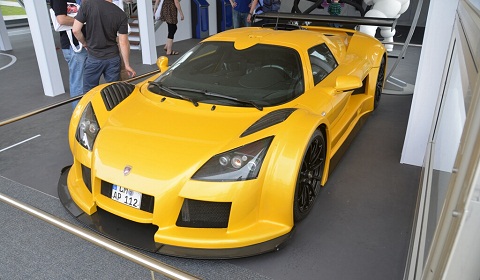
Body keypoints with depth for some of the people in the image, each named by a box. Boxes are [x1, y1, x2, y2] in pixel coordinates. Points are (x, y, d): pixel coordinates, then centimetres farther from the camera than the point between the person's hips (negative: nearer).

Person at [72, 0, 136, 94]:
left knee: (89, 91, 12)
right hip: (113, 58, 2)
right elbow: (123, 43, -7)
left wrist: (85, 43, 8)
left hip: (93, 58, -1)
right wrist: (127, 65, 1)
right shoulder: (121, 14, -9)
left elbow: (76, 30, -11)